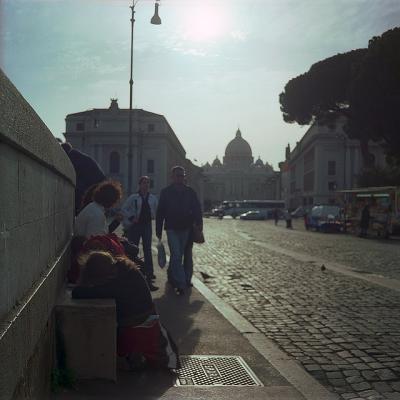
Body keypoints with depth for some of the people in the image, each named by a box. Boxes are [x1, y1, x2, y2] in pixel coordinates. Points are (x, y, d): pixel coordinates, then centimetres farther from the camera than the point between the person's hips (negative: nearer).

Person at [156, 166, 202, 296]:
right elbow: (160, 212, 2)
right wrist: (158, 230, -1)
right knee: (176, 255, -12)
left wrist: (199, 223, -7)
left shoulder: (190, 192, 6)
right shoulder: (166, 192, 1)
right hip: (172, 229, -3)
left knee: (178, 255, 13)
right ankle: (181, 283, -15)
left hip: (185, 229, 3)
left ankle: (172, 276, 31)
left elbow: (197, 208, 7)